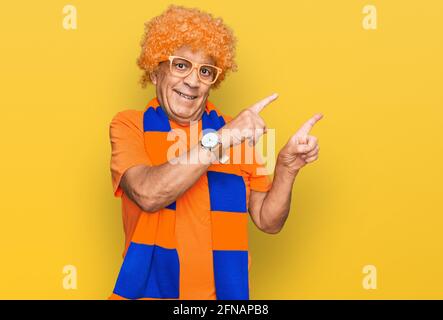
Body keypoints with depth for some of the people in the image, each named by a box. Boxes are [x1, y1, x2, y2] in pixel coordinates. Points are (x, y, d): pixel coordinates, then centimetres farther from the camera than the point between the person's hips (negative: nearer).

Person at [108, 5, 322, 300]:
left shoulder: (236, 133, 2)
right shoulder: (129, 126, -5)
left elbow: (268, 221, 1)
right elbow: (148, 194, -23)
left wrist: (287, 167, -15)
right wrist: (218, 140, -24)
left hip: (223, 291, 2)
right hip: (149, 289, -2)